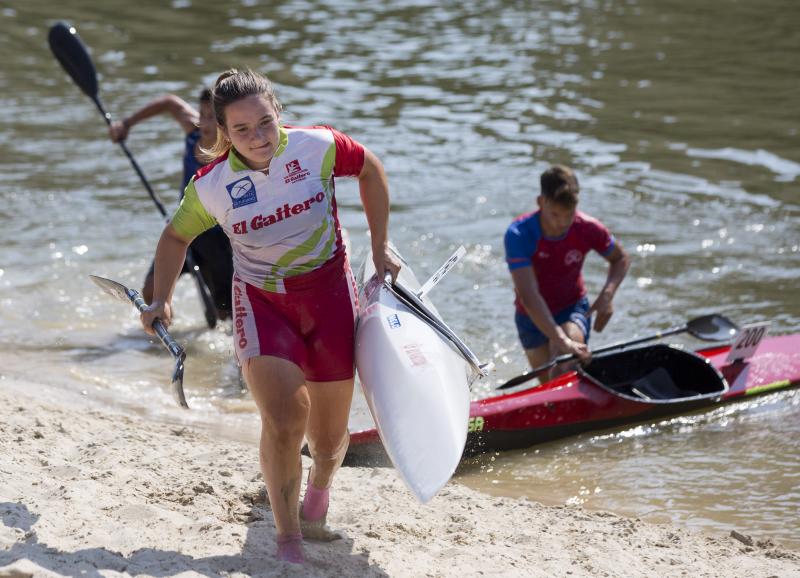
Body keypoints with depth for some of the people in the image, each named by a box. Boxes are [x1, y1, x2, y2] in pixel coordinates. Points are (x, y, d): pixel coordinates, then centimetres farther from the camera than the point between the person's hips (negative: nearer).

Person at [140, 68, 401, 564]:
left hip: (328, 291, 1)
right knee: (283, 420, -21)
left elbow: (370, 169, 4)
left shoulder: (317, 146, -16)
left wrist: (380, 247, 5)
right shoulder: (211, 186, -14)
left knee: (329, 437, 10)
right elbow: (176, 237, 5)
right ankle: (288, 538, -4)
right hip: (261, 302, -1)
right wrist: (161, 300, -7)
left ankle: (319, 487, 47)